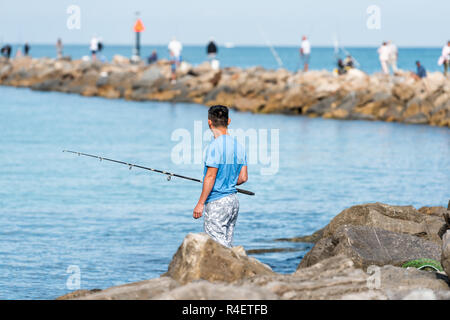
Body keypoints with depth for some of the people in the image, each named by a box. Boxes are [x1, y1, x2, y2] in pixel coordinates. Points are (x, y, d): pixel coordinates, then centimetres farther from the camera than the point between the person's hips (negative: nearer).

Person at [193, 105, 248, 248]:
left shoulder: (215, 146, -15)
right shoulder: (238, 146, 8)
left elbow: (210, 177, -17)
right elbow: (243, 177, 10)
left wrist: (200, 203, -13)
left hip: (216, 204, -8)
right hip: (233, 200, 8)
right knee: (227, 244, 12)